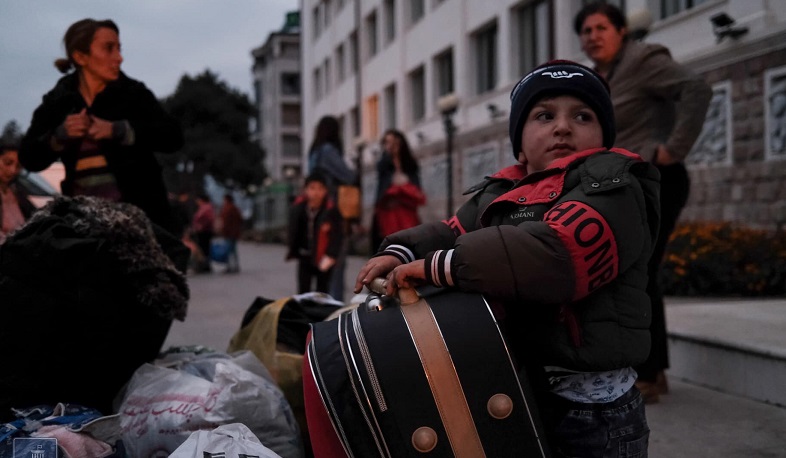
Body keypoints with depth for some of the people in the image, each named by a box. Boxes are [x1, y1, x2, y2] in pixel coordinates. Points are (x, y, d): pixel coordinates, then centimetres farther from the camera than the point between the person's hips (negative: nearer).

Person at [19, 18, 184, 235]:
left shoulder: (133, 93, 2)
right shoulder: (56, 103, 7)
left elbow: (173, 136, -7)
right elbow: (29, 158, 5)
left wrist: (117, 130, -17)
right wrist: (60, 135, -13)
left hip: (138, 212, -1)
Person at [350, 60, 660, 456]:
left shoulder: (610, 186, -12)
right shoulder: (499, 194, 15)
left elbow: (558, 255, -27)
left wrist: (437, 267, -25)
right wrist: (402, 254, -10)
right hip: (508, 393, 7)